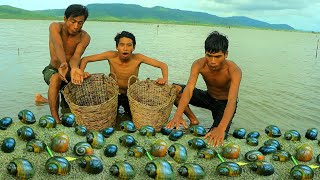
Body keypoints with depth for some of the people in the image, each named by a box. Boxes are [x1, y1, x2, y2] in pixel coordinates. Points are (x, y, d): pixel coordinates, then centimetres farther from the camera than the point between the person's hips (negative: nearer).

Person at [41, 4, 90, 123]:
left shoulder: (84, 37, -17)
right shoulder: (55, 27, -20)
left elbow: (76, 56, -34)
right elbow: (58, 46, -40)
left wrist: (74, 69, -58)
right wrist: (64, 63, -61)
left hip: (69, 73, 2)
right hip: (52, 70, -2)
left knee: (68, 114, 9)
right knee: (56, 78, -41)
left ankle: (44, 100, 39)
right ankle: (56, 120, -34)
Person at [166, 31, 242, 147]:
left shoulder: (234, 70, -33)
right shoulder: (199, 64, -24)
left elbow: (232, 101, -44)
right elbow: (189, 89, -36)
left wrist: (221, 129, -61)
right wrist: (177, 115, -53)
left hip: (224, 103, -3)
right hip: (208, 97, 3)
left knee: (216, 140, -26)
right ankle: (193, 120, 1)